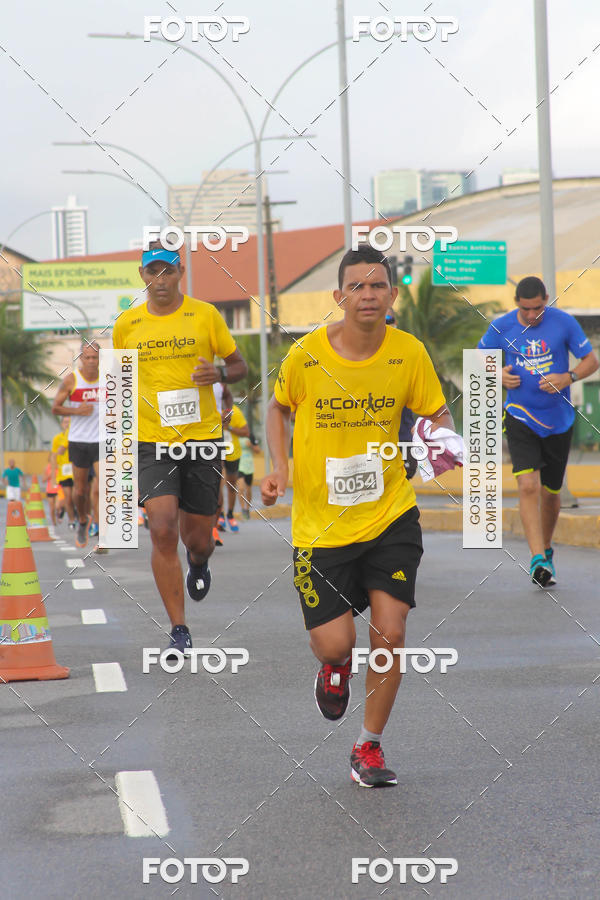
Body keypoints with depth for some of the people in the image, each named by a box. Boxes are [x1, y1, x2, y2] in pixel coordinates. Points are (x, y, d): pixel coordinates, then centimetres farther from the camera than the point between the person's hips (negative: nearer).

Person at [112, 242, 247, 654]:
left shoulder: (205, 315, 0)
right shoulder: (127, 325, 5)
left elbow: (239, 365, 8)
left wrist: (218, 373, -13)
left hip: (202, 438, 0)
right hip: (153, 443, 0)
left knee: (199, 539, 7)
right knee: (163, 530, -17)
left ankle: (198, 563, 47)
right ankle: (180, 631, -8)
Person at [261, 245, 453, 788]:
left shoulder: (409, 353, -7)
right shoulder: (306, 355, -10)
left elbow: (437, 412, 7)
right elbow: (279, 407, 9)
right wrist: (279, 468, -5)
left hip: (391, 514, 1)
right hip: (320, 524, -1)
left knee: (390, 635, -7)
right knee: (334, 643, -6)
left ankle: (370, 747, 15)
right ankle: (335, 668, 35)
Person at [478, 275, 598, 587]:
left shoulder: (564, 323, -6)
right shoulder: (501, 327, -4)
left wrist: (567, 377, -17)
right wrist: (498, 375, -8)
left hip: (558, 420, 1)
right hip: (520, 418, -1)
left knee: (550, 492, 11)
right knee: (528, 485, -18)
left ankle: (546, 549, 35)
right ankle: (538, 559, -21)